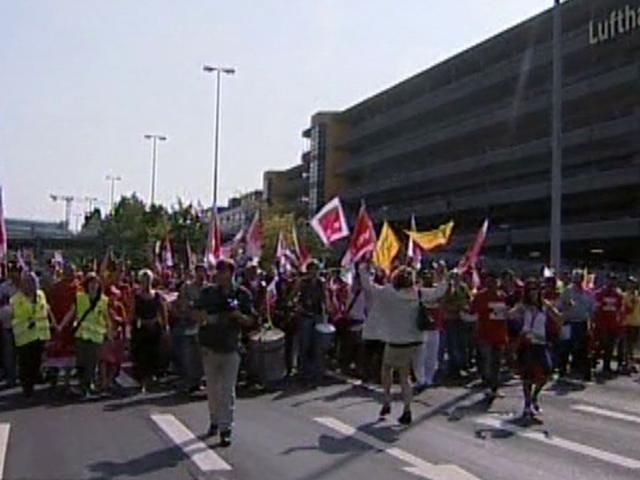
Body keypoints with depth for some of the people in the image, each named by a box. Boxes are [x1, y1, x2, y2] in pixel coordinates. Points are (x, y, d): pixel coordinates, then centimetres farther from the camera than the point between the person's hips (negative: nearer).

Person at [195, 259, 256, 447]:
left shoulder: (242, 294, 0)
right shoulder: (207, 292, 3)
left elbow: (251, 321, 1)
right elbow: (197, 314, 8)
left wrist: (239, 316, -18)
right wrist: (204, 317, -13)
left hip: (231, 347, -2)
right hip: (210, 346, 2)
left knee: (228, 390, -3)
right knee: (212, 388, 12)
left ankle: (225, 429, 0)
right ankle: (214, 421, 28)